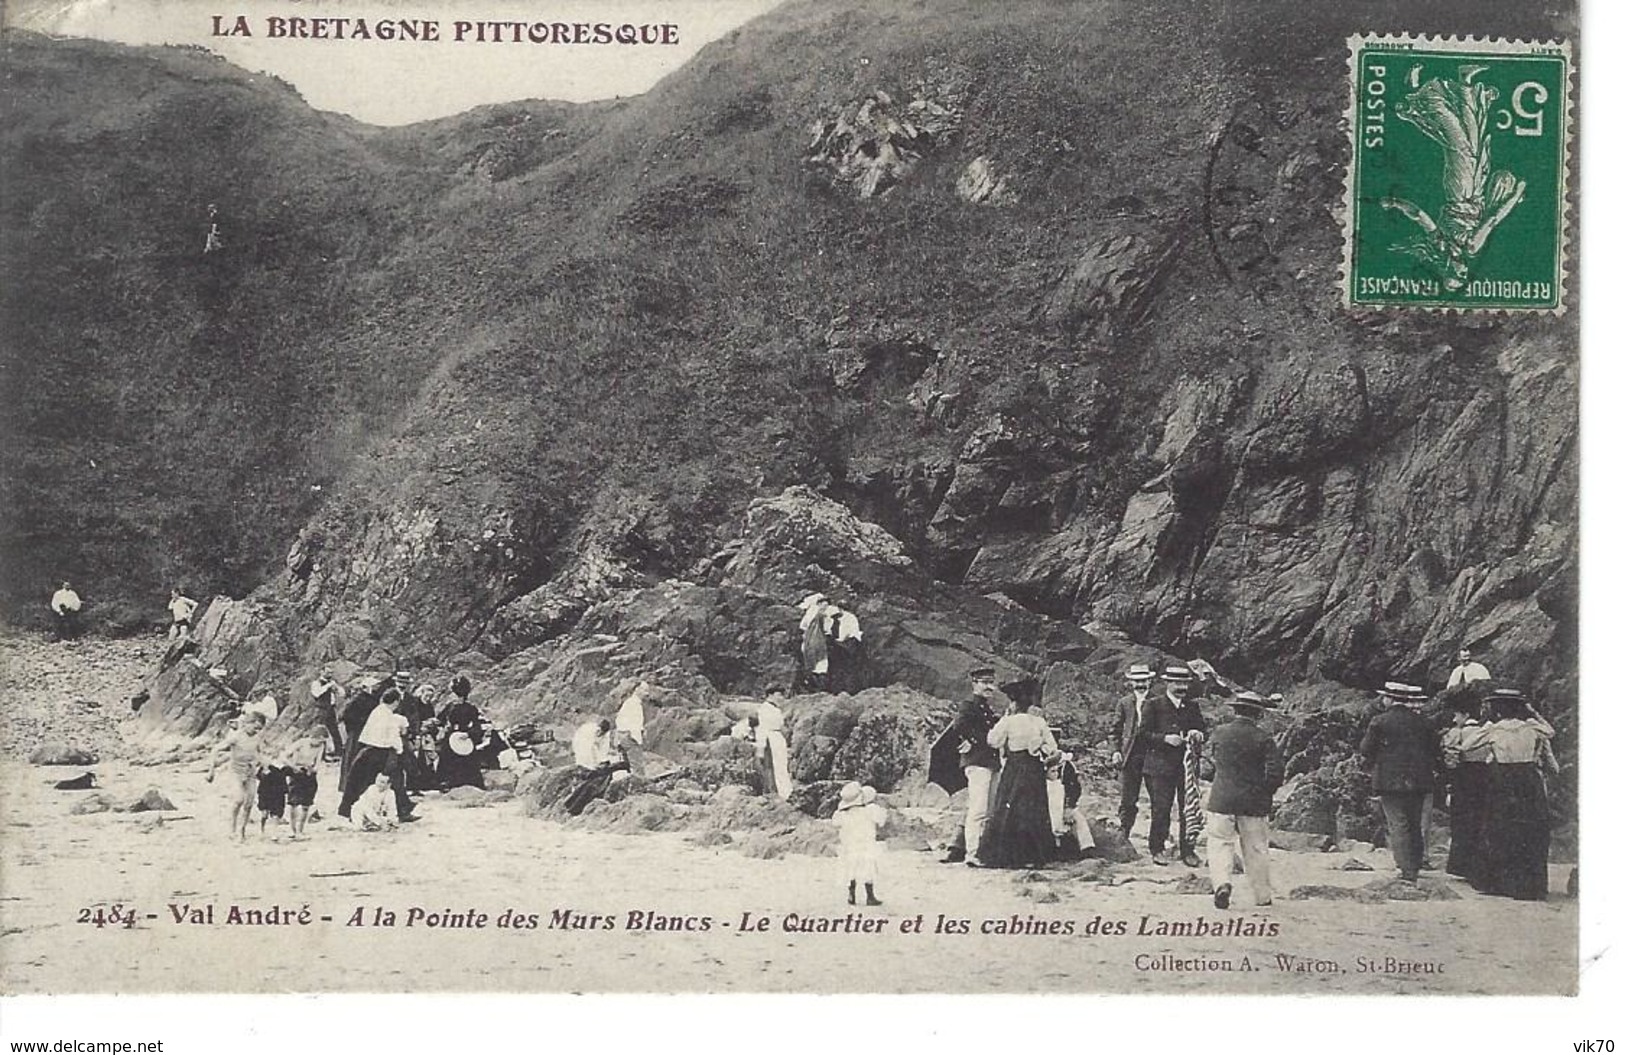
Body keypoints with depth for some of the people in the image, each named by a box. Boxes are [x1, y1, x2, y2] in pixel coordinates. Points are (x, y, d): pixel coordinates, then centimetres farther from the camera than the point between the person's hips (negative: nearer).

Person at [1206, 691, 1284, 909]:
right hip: (1254, 804, 0)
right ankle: (1262, 896, 18)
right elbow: (1276, 770, -11)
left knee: (1219, 843, 4)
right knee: (1255, 850, 10)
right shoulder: (1263, 739, -7)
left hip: (1221, 800, 0)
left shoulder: (1219, 734, 1)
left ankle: (1221, 883, -19)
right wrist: (1265, 793, 3)